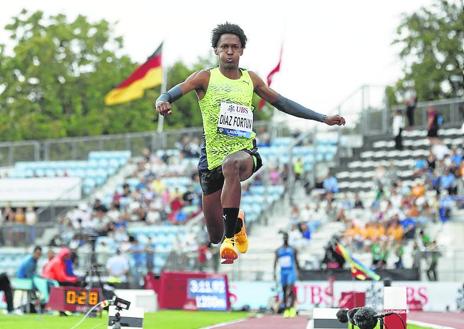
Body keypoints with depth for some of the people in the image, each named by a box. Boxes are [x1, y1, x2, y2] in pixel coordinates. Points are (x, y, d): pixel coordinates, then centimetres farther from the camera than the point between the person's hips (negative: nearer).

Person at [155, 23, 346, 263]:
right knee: (214, 237, 6)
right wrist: (162, 102, -37)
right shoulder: (206, 78, 0)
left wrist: (323, 119, 20)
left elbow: (281, 102, 20)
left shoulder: (251, 79, 9)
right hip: (212, 158, 0)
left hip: (245, 153, 0)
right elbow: (171, 94, -11)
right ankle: (236, 223, 45)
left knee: (232, 165, -41)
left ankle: (231, 236, -39)